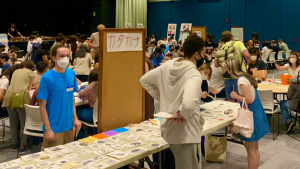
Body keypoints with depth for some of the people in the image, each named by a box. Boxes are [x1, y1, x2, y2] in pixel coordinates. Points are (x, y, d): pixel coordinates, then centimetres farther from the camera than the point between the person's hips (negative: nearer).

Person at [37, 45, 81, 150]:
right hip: (54, 129, -5)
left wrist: (75, 118, 8)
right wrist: (48, 129, -13)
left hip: (69, 126, 6)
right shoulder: (47, 78, -14)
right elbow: (42, 106, -11)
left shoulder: (71, 73, 3)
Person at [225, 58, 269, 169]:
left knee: (251, 149, 2)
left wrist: (236, 96, -11)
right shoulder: (246, 77, 9)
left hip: (252, 116, -10)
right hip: (257, 114, 10)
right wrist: (237, 97, 11)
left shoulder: (241, 80, -19)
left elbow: (249, 100, -24)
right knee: (254, 148, 19)